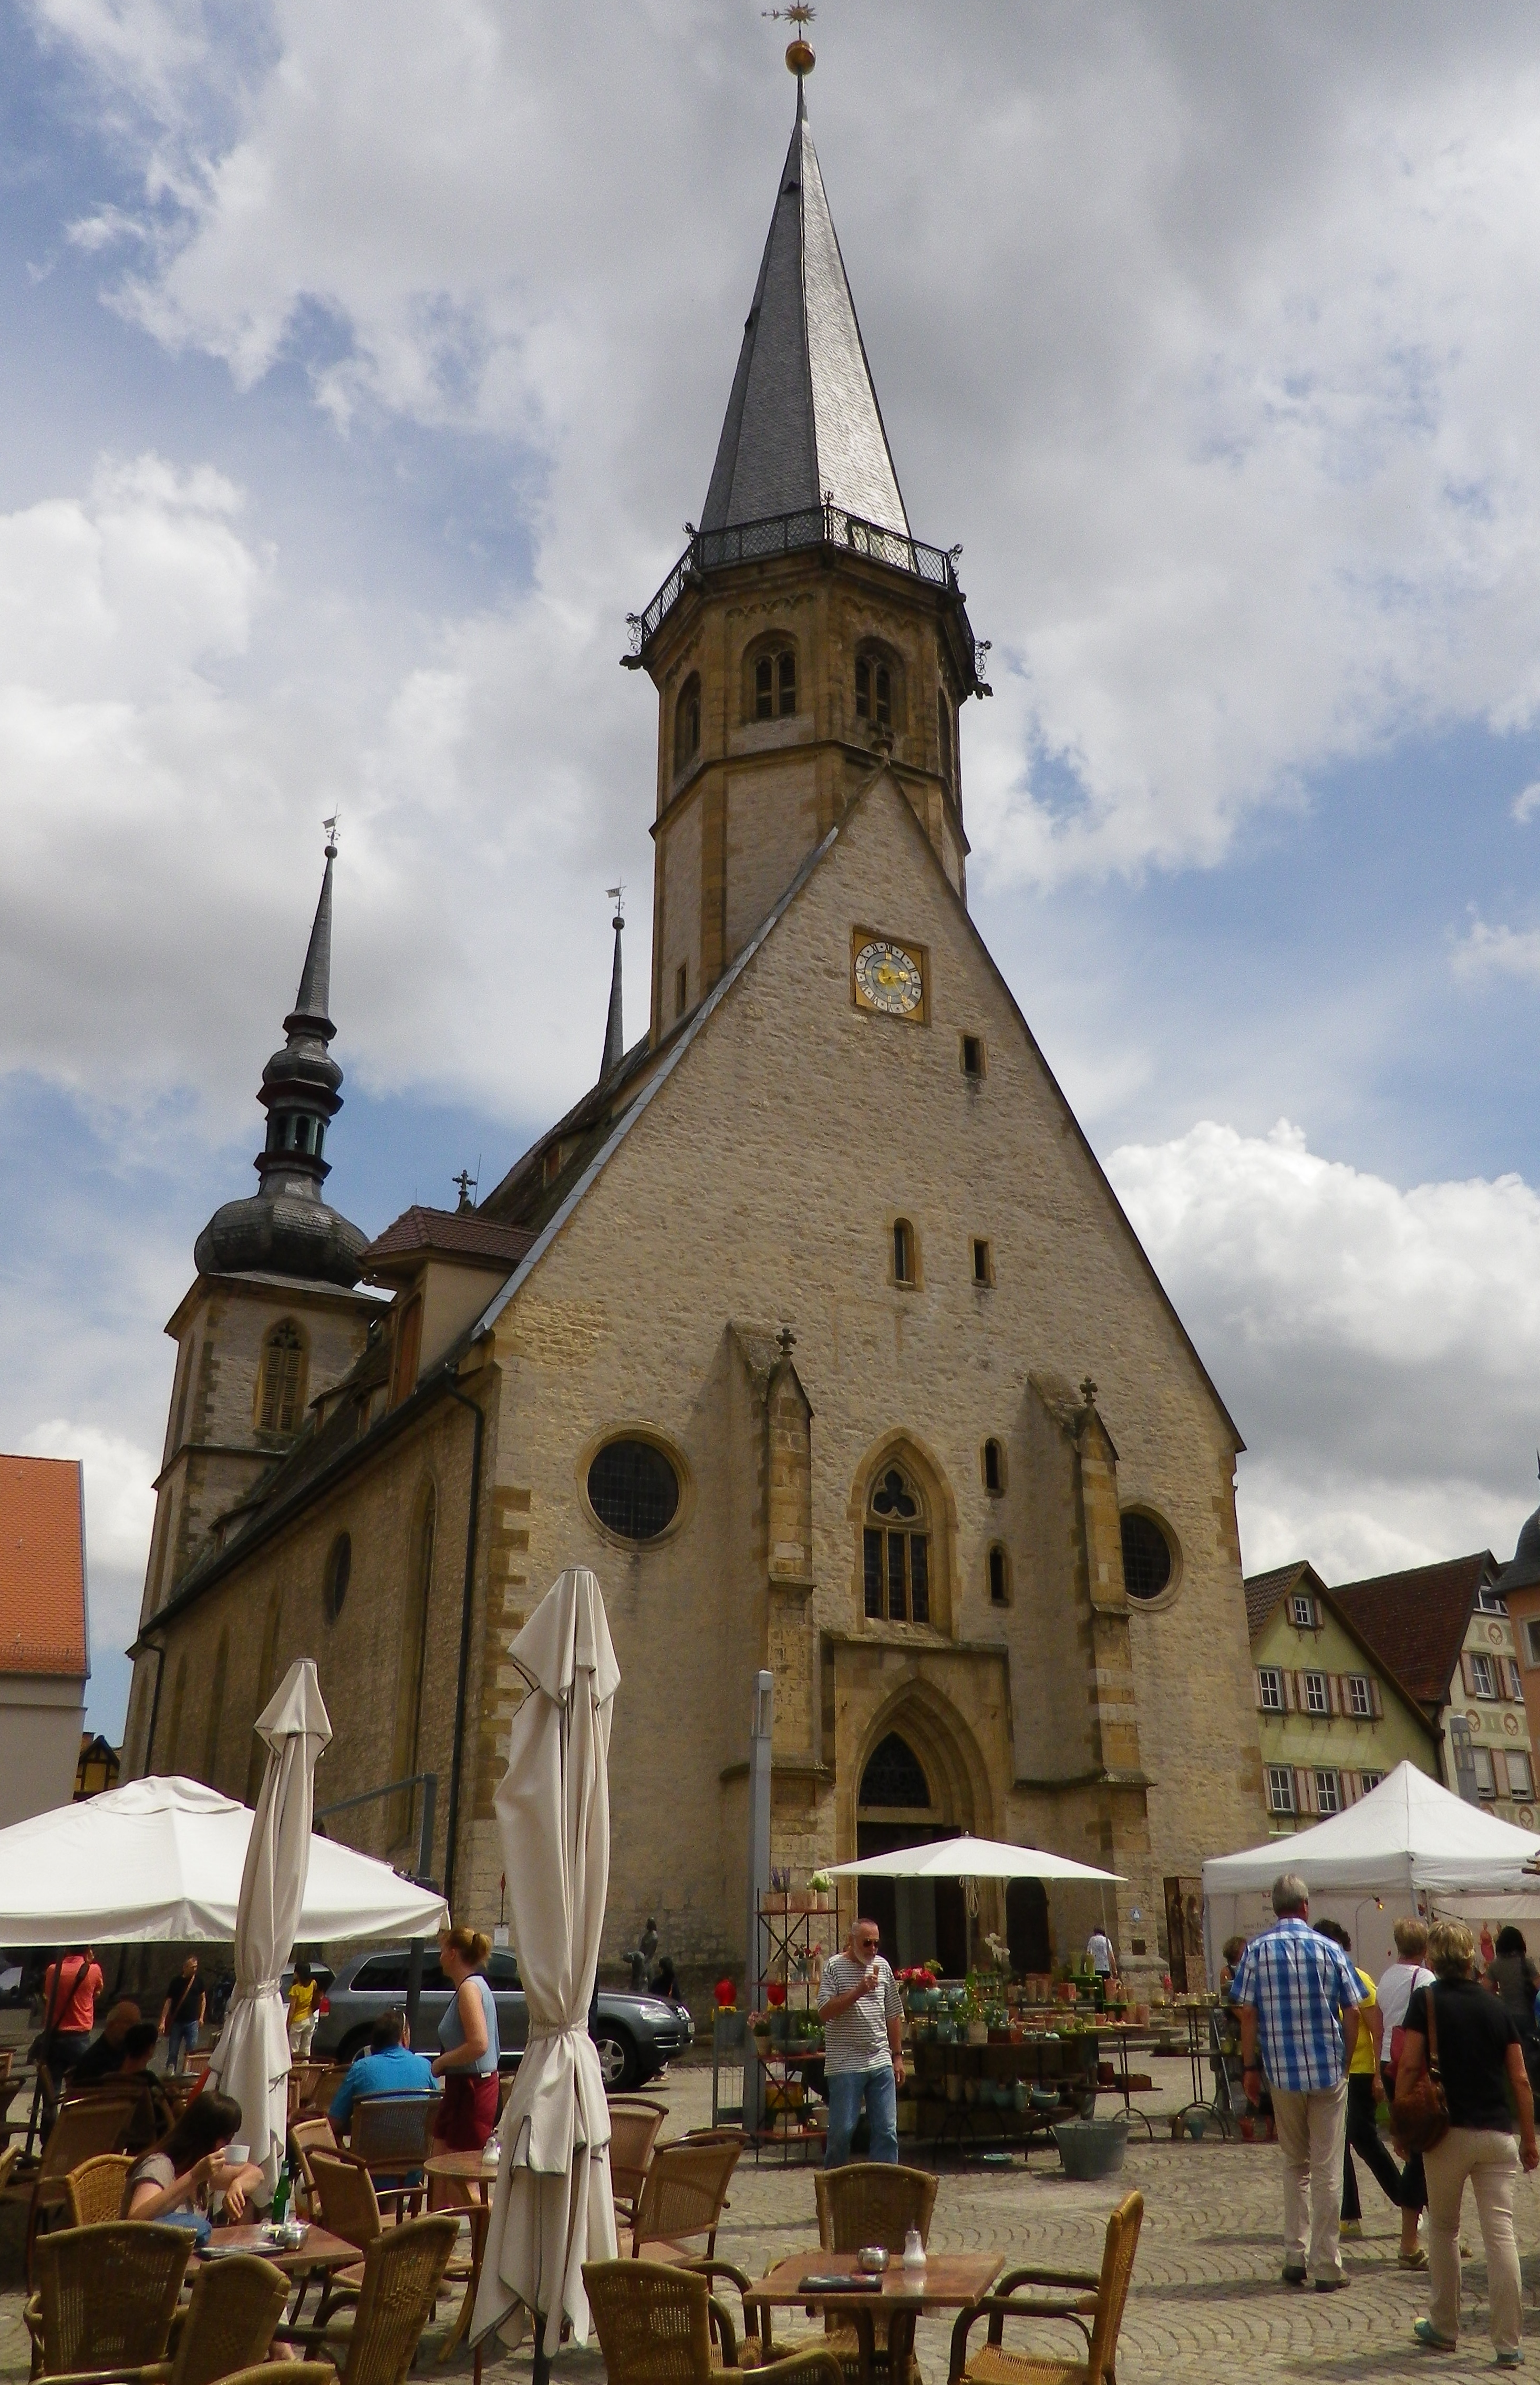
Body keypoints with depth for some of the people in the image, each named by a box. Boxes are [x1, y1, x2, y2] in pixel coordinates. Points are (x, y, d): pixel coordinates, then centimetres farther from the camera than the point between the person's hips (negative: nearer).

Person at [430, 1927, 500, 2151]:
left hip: (472, 2088, -10)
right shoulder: (477, 1984, 12)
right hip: (461, 2086, 10)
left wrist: (440, 2062, -15)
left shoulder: (470, 1987, -17)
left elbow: (479, 2045, -27)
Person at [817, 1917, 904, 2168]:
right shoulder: (834, 1966, -5)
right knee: (842, 2131, 0)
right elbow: (825, 2012, -14)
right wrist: (858, 1991, -21)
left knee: (887, 2131, 3)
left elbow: (893, 2015, 17)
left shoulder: (882, 1967, 10)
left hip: (881, 2064, 5)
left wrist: (898, 2055, 14)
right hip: (845, 2066, -4)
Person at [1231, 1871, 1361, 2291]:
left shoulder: (1256, 1951, -2)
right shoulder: (1329, 1950, -3)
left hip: (1282, 2073, 1)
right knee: (1327, 2169, 7)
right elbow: (1352, 2013, -2)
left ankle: (1295, 2258, 16)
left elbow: (1247, 2013, -4)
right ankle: (1326, 2266, 9)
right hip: (1329, 2070, -1)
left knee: (1294, 2164, 17)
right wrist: (1346, 2061, 11)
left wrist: (1250, 2067, 4)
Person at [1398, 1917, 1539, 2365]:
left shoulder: (1426, 2001, -4)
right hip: (1498, 2135, 2)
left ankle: (1444, 2328, 22)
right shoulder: (1497, 2007, 5)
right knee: (1500, 2234, 2)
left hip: (1449, 2132, -2)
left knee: (1443, 2230, 14)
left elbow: (1410, 2066, -11)